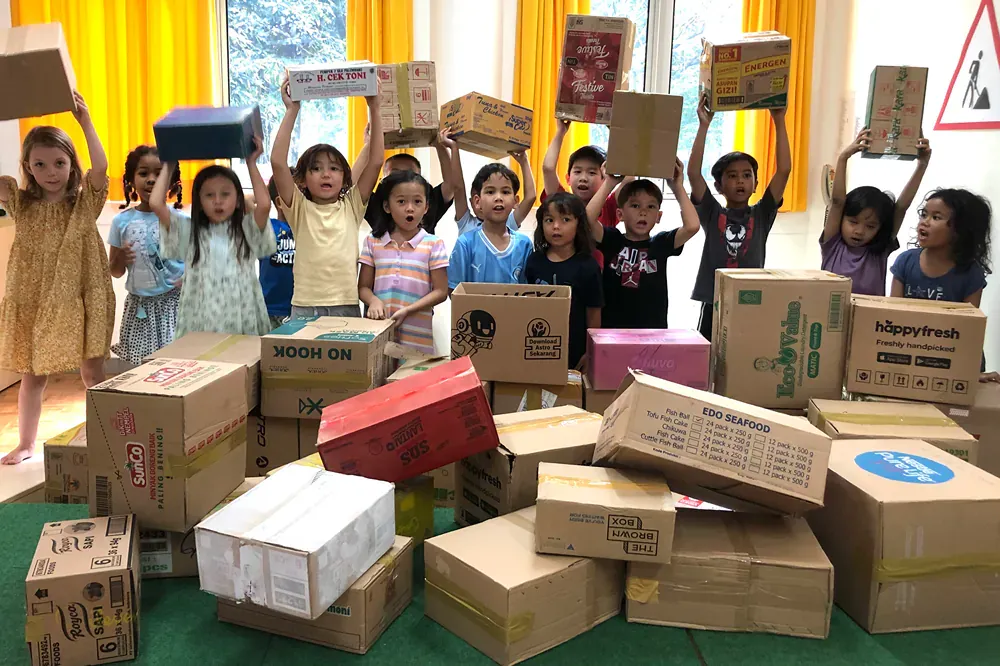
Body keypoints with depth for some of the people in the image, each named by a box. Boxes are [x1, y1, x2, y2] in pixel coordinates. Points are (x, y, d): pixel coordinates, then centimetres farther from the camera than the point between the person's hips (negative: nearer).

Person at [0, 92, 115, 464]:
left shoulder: (85, 202, -3)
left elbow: (100, 168, -20)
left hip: (78, 300, -2)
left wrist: (85, 122, -24)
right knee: (32, 374, 12)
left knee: (92, 371, 5)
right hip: (32, 300, 3)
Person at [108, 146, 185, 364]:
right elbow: (115, 272, 8)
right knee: (142, 363, 5)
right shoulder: (122, 221, 1)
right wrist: (121, 259, -12)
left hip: (174, 302, -2)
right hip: (139, 305, 2)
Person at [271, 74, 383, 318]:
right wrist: (292, 110, -10)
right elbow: (278, 162, -10)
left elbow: (375, 161, 0)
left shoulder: (352, 206, 7)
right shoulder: (299, 209, 3)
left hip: (347, 307, 1)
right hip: (304, 308, -1)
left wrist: (374, 108, -4)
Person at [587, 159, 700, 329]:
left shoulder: (660, 244, 4)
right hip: (612, 327, -1)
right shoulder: (612, 240, 2)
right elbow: (588, 218, -15)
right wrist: (609, 183, -11)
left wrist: (678, 188, -5)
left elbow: (692, 226, -12)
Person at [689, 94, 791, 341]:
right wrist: (704, 125, -11)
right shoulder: (712, 214, 4)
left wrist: (779, 121, -5)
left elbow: (784, 170, -1)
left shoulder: (761, 215, 7)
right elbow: (693, 173, -8)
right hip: (714, 304, -1)